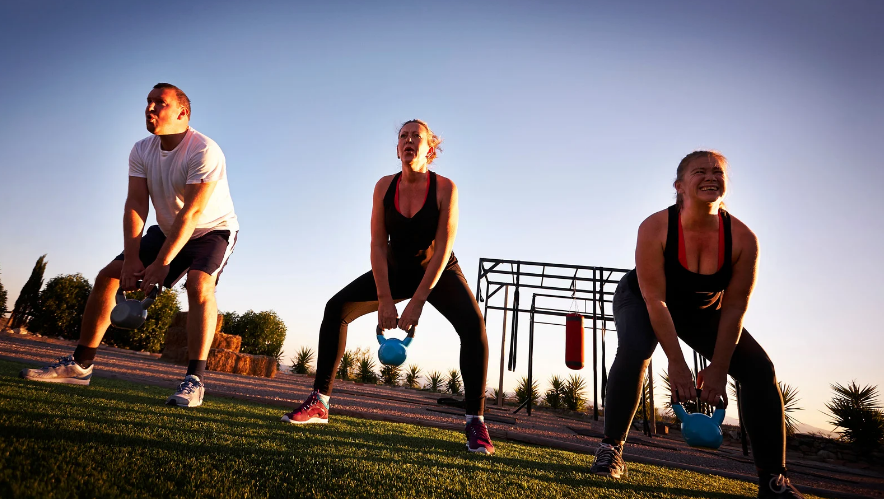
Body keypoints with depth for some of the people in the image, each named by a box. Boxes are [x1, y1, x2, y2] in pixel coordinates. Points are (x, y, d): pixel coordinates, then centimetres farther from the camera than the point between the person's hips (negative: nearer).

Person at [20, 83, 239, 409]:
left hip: (213, 229, -6)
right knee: (108, 276, 0)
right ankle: (80, 365, 12)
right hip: (168, 231, 7)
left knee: (199, 284, -34)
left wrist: (161, 264, -32)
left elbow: (192, 213, -30)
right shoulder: (141, 152, -4)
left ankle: (194, 380, -31)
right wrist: (131, 258, -24)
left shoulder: (204, 151, -25)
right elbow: (135, 205, -12)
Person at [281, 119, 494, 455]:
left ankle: (475, 422, -20)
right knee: (336, 308, -12)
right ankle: (319, 403, -3)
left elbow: (442, 249, -24)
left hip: (439, 271, -3)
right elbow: (378, 245, -13)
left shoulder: (445, 188, -20)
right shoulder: (385, 187, -11)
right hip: (395, 270, 3)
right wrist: (385, 300, -21)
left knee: (473, 324, -29)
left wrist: (416, 302, -28)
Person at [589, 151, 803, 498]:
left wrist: (718, 369, -19)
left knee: (759, 368, -11)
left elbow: (733, 309, -18)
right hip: (642, 301, -3)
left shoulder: (743, 239, -23)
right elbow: (654, 300, -30)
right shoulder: (655, 228, -31)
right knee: (633, 349, -34)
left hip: (703, 311, 4)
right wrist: (676, 364, -32)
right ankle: (611, 450, -18)